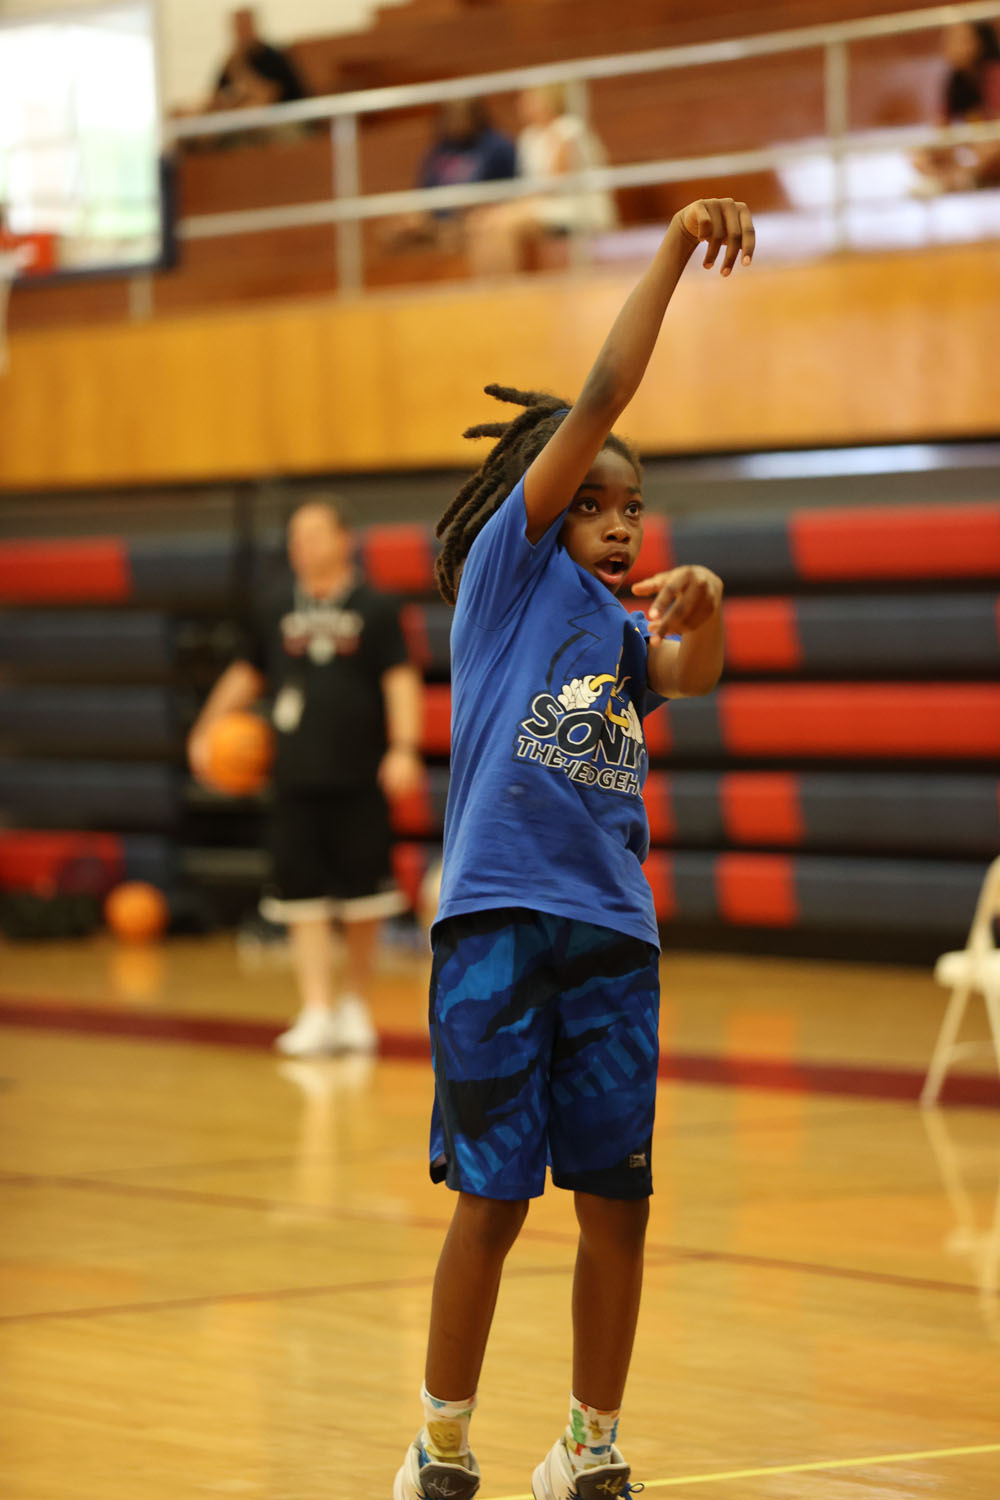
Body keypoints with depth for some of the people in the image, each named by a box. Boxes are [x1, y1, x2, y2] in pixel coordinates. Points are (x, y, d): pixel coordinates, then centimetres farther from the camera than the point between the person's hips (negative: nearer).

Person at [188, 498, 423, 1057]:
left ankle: (357, 1005, 22)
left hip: (360, 779, -2)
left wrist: (404, 748, -18)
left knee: (361, 898, 5)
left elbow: (401, 680, -6)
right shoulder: (277, 608, 10)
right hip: (297, 779, 2)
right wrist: (207, 731, 15)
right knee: (305, 899, -4)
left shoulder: (374, 609, 0)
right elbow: (247, 674, 21)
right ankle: (317, 1013, -3)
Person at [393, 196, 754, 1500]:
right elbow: (600, 402, -4)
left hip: (614, 936, 5)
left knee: (617, 1207, 5)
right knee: (491, 1204, -2)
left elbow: (690, 677, -6)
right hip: (500, 924, -5)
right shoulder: (506, 574, 3)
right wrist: (673, 253, -6)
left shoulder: (623, 627, 15)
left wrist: (704, 610, -27)